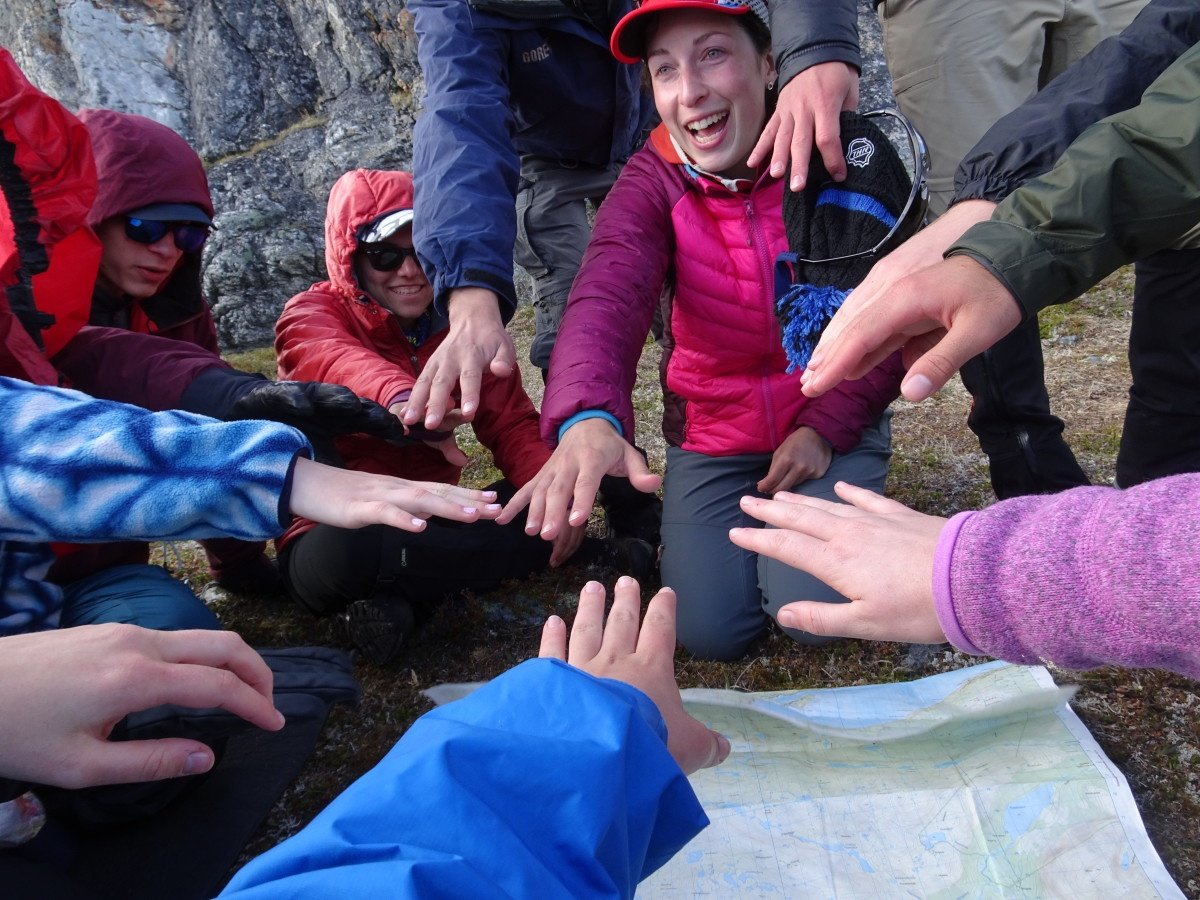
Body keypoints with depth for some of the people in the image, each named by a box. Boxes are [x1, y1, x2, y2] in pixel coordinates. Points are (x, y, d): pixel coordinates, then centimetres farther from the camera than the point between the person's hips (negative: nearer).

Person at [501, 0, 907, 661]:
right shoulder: (651, 183, -13)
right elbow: (605, 299, -33)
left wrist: (826, 428, -16)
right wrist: (588, 419, -53)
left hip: (832, 424, -1)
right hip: (711, 435, 1)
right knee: (711, 630, -5)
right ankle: (753, 516, 24)